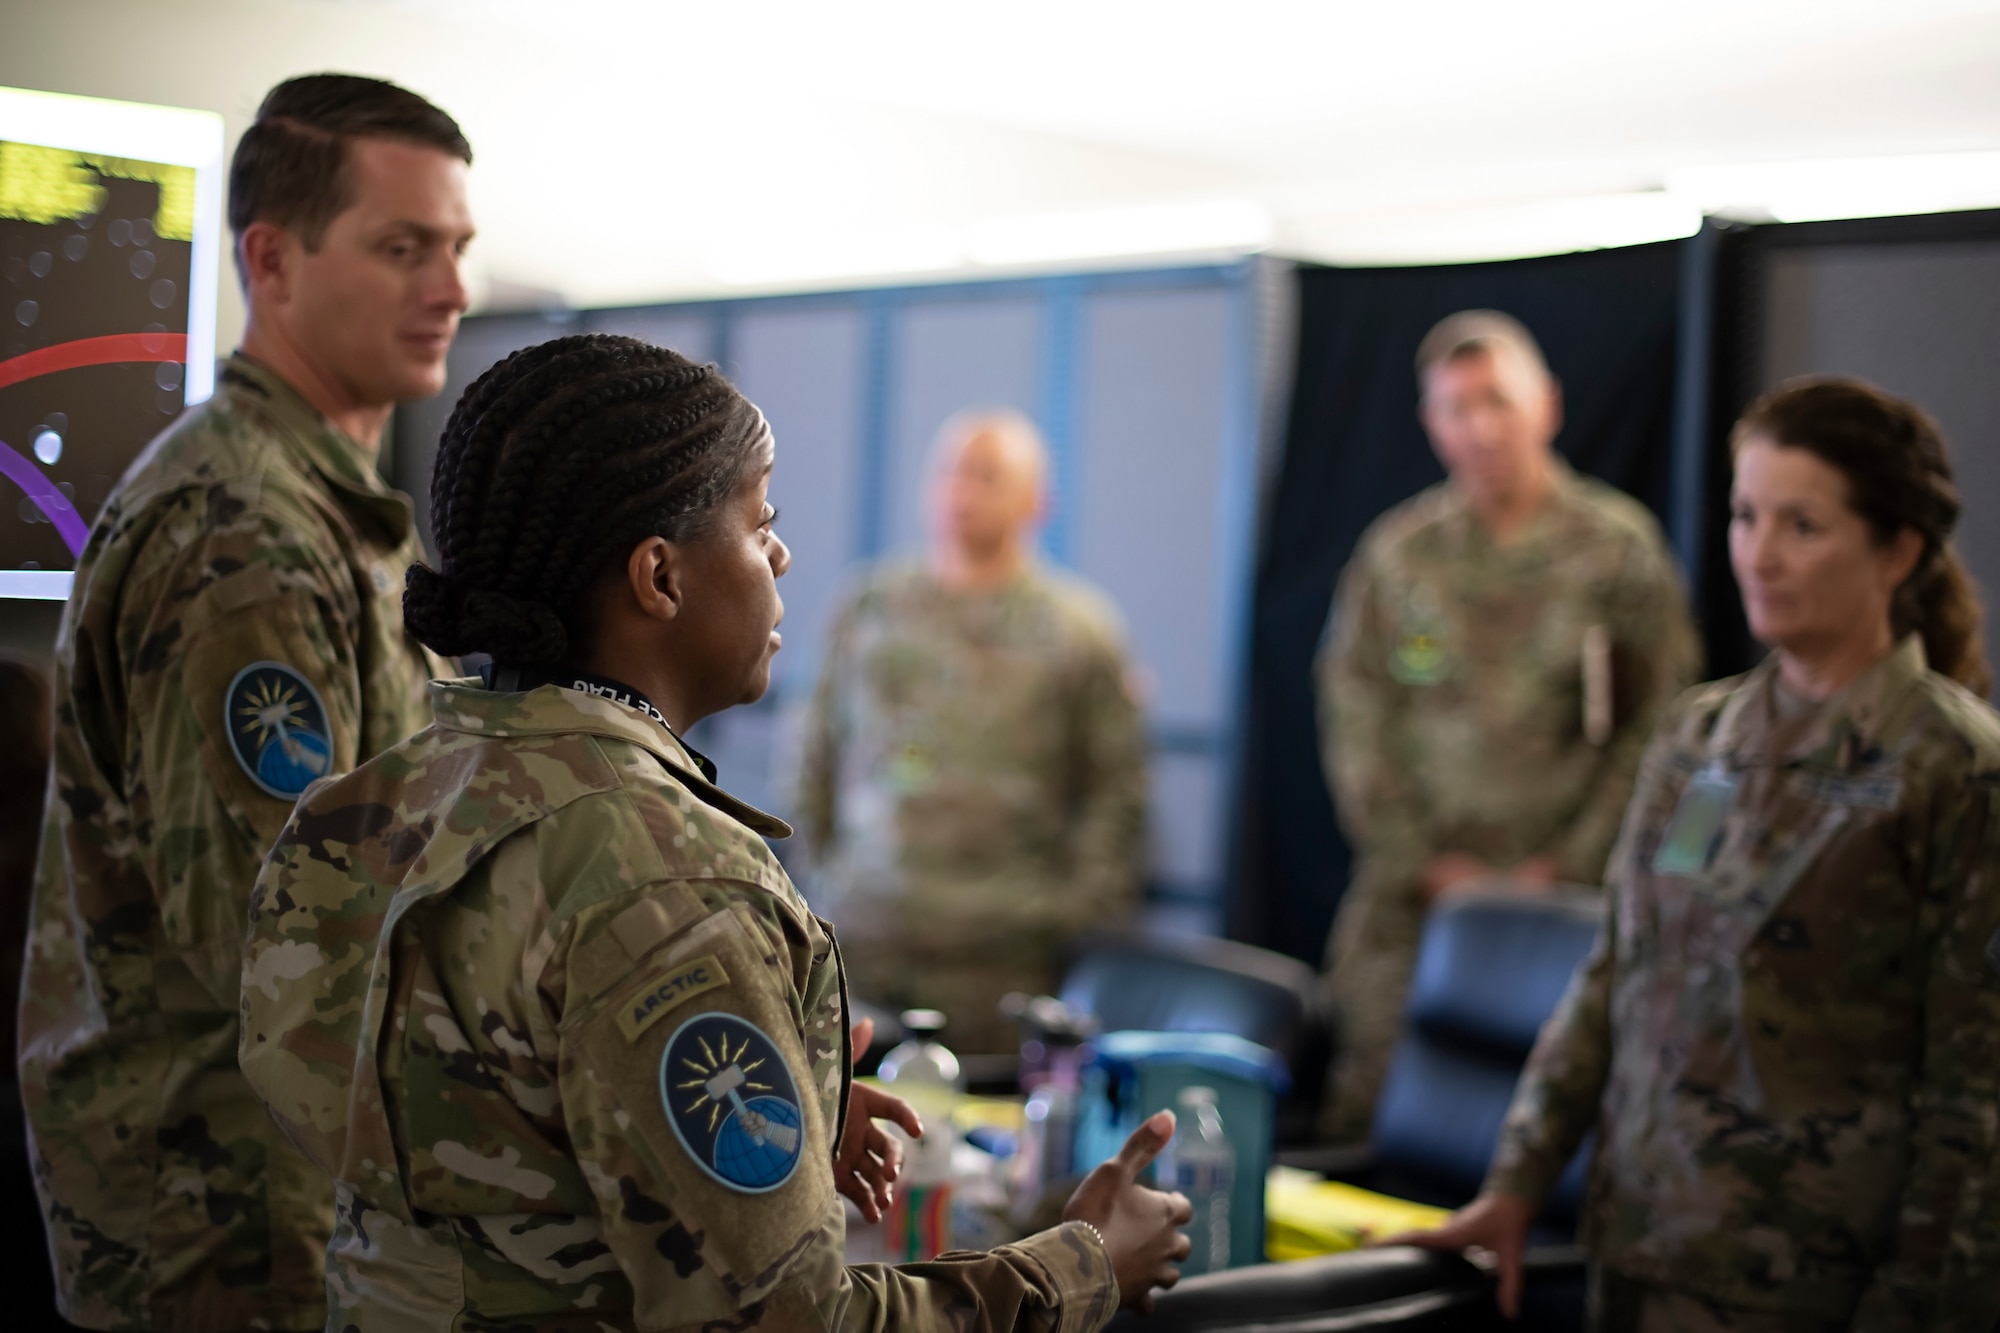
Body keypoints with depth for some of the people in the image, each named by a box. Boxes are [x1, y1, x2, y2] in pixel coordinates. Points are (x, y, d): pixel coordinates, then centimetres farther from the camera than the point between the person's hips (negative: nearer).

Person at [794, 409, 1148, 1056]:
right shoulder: (869, 607, 12)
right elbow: (818, 762, 18)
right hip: (859, 939, 3)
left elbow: (1117, 791, 3)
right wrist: (823, 875, 12)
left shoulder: (1078, 627, 3)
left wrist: (1077, 916, -4)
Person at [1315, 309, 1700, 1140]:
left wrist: (1570, 866, -5)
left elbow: (1658, 722, 0)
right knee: (1369, 1112, 0)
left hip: (1562, 893, -2)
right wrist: (1419, 863, -1)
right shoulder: (1397, 552, 8)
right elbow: (1355, 717, 7)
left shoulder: (1619, 544, 2)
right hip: (1415, 895, 2)